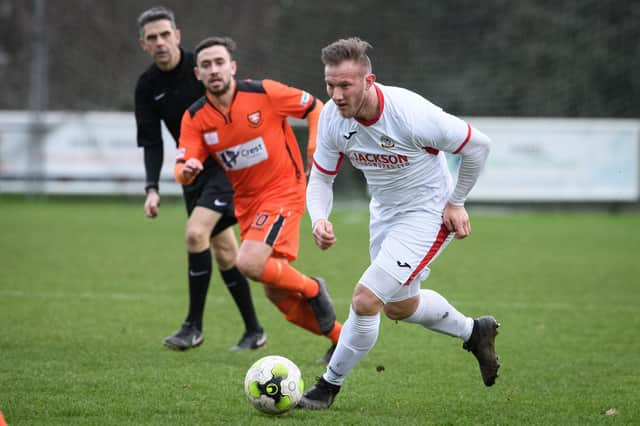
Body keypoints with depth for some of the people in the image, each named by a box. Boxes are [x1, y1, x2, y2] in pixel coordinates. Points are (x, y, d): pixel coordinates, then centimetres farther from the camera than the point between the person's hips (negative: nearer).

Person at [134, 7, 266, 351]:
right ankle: (253, 330, 19)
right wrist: (152, 188, -13)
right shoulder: (147, 87, 1)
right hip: (193, 171, 5)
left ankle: (194, 326, -12)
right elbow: (151, 143, 0)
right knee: (223, 251, 8)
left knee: (196, 233, -21)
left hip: (228, 164, -5)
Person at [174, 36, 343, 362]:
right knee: (277, 295, 8)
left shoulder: (264, 93, -15)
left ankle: (312, 289, 0)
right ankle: (340, 339, 27)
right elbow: (182, 170, -13)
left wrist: (315, 153, -11)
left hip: (284, 190, -6)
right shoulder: (195, 118, -5)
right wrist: (186, 171, -37)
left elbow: (315, 108, -2)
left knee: (249, 263, -27)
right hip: (246, 201, 6)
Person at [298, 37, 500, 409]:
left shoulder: (411, 114, -32)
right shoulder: (332, 118, -17)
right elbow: (321, 180, -4)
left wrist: (456, 202, -11)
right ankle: (475, 332, 49)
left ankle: (330, 387, 2)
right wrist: (319, 219, -25)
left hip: (429, 214, -7)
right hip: (385, 212, 7)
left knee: (366, 299, -17)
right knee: (399, 306, 24)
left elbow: (478, 145, -18)